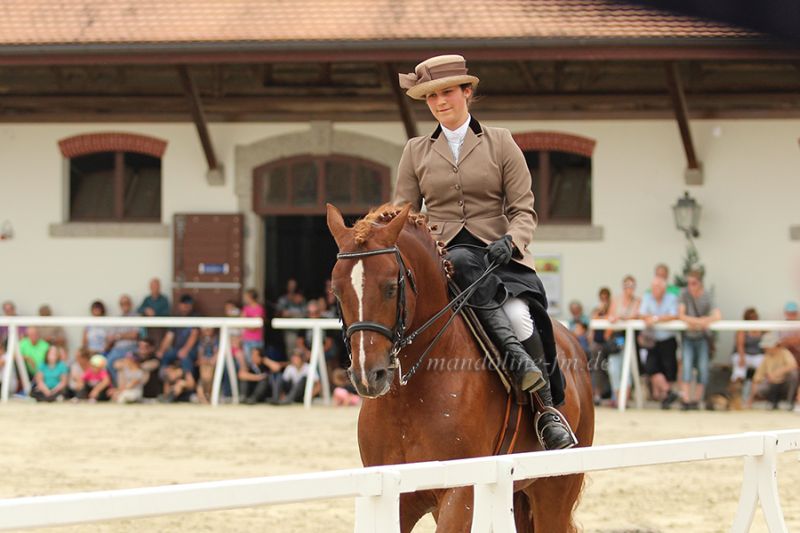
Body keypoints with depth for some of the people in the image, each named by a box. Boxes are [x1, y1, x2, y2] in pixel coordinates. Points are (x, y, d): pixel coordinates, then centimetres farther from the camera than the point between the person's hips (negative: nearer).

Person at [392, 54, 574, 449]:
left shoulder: (500, 143, 10)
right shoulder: (416, 151, 16)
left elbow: (524, 210, 6)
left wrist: (511, 241, -16)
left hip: (499, 255, -1)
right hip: (442, 256, 1)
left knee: (519, 316, -30)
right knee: (462, 262, -38)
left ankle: (548, 413, -18)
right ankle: (516, 357, -44)